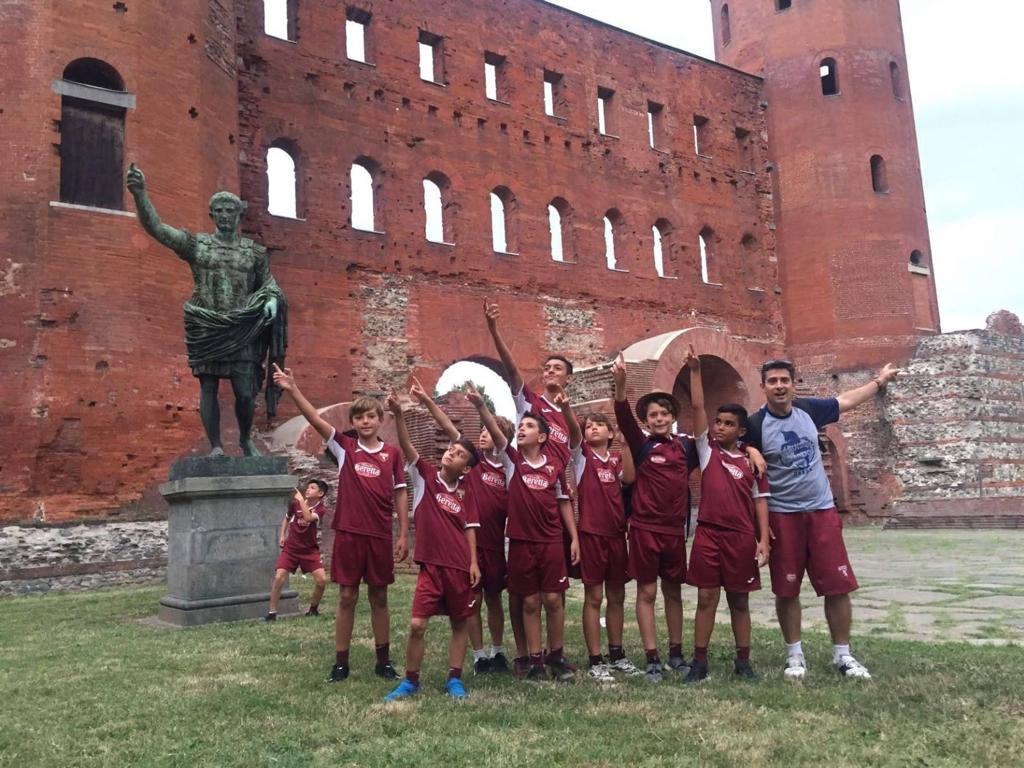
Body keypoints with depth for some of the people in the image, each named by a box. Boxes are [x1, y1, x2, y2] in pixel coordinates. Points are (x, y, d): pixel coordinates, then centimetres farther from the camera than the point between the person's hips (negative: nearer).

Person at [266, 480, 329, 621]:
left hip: (310, 549, -1)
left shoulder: (320, 509, -12)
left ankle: (313, 608, 14)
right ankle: (272, 612, 1)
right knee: (279, 577, -14)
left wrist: (301, 500, -30)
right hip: (291, 547, 1)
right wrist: (282, 535, 6)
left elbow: (308, 518, -34)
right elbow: (287, 518, 16)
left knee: (322, 580, -11)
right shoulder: (296, 503, -4)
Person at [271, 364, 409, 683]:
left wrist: (404, 534, 1)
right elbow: (315, 419, -10)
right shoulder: (344, 446, 1)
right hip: (348, 533, -1)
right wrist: (292, 389, -22)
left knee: (379, 598, 11)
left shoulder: (392, 453, 3)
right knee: (347, 598, 6)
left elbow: (400, 494, 4)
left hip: (380, 536, 1)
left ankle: (384, 660, 23)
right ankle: (341, 663, 17)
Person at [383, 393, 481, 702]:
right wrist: (398, 415, -27)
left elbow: (470, 528, 6)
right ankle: (410, 680, 13)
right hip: (431, 564, -2)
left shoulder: (465, 491, 5)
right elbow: (407, 447, -13)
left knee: (460, 623, 9)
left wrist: (473, 562, -2)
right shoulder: (425, 476, 0)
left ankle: (454, 679, 24)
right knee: (417, 624, -5)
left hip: (460, 566, 2)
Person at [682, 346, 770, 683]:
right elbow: (697, 407, -2)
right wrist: (695, 371, -8)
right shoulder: (707, 450, 4)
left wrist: (763, 539, -4)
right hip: (708, 534, 0)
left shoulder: (751, 462, 4)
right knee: (706, 599, 4)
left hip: (742, 537, 0)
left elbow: (760, 501, 4)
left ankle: (743, 661, 20)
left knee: (739, 600, 10)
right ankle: (699, 661, 11)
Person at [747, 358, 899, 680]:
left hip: (822, 511, 4)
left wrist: (880, 381, 29)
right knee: (786, 590, 5)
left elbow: (845, 400, 21)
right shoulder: (756, 425, -11)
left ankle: (842, 655, 19)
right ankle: (795, 654, 21)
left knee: (839, 586, 4)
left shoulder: (808, 409, 1)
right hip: (782, 516, -3)